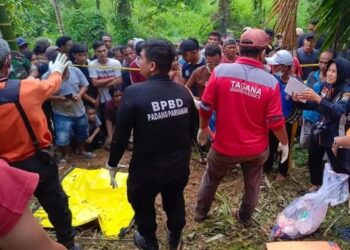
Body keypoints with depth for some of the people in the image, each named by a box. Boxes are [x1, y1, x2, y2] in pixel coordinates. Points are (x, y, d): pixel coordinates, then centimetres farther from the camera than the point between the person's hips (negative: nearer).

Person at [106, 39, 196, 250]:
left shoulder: (135, 93, -22)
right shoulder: (184, 92, -9)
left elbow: (121, 134, -16)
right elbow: (191, 127, 2)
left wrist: (112, 163, 0)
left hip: (147, 168, -4)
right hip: (180, 165, 4)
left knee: (142, 204, 24)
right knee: (175, 201, 28)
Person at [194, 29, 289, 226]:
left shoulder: (221, 71, -17)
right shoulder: (271, 82, -15)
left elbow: (206, 107, -11)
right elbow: (276, 122, -12)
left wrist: (203, 128, 7)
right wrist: (285, 143, 7)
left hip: (225, 145, 0)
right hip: (256, 148, 1)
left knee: (211, 180, 25)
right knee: (252, 184, 26)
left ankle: (200, 212, 44)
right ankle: (246, 217, 46)